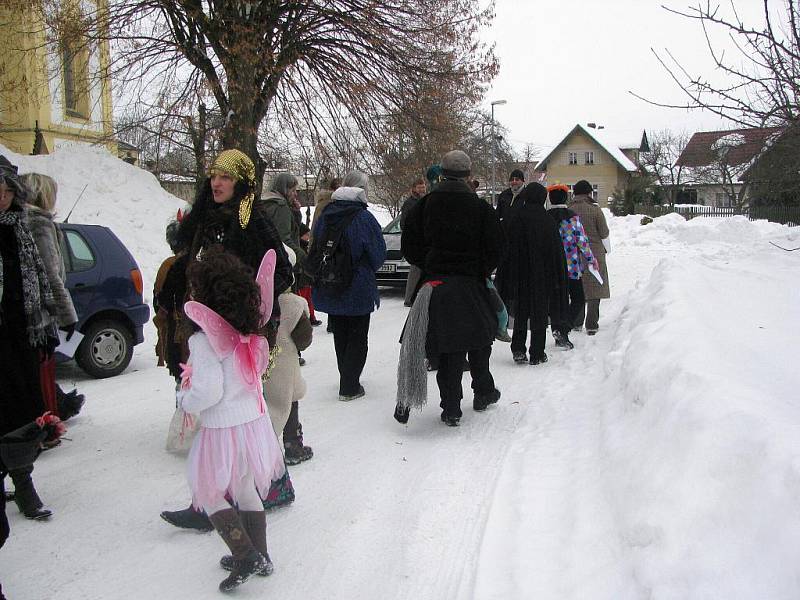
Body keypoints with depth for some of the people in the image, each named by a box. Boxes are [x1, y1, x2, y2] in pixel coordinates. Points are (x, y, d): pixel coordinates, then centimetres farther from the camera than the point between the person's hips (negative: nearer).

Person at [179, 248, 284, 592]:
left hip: (224, 430, -7)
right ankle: (260, 556, 32)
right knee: (247, 491, 22)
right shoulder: (249, 333, 0)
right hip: (255, 421, 7)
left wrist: (184, 401, -4)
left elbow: (208, 391, -24)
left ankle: (246, 556, 7)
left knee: (209, 493, 13)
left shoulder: (204, 339, -20)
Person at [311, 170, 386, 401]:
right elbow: (378, 254, -10)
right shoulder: (364, 218, -16)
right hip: (358, 291, -5)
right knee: (357, 337, 7)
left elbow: (315, 250, 9)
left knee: (340, 336, 18)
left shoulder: (324, 217, 0)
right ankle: (349, 387, 6)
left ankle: (347, 379, 30)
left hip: (329, 291, 5)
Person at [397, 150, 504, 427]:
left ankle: (451, 408, 7)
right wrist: (481, 272, 11)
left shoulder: (425, 205, -1)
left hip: (436, 282, 1)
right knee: (479, 339, 18)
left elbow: (409, 246, 1)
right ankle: (483, 393, 33)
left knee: (446, 346, 6)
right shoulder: (480, 207, -6)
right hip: (471, 285, -1)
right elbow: (496, 248, -4)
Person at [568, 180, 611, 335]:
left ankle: (576, 323, 17)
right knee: (595, 288, 5)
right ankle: (592, 325, 3)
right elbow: (604, 234, -4)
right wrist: (607, 250, 14)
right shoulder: (595, 209, -9)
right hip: (595, 254, -3)